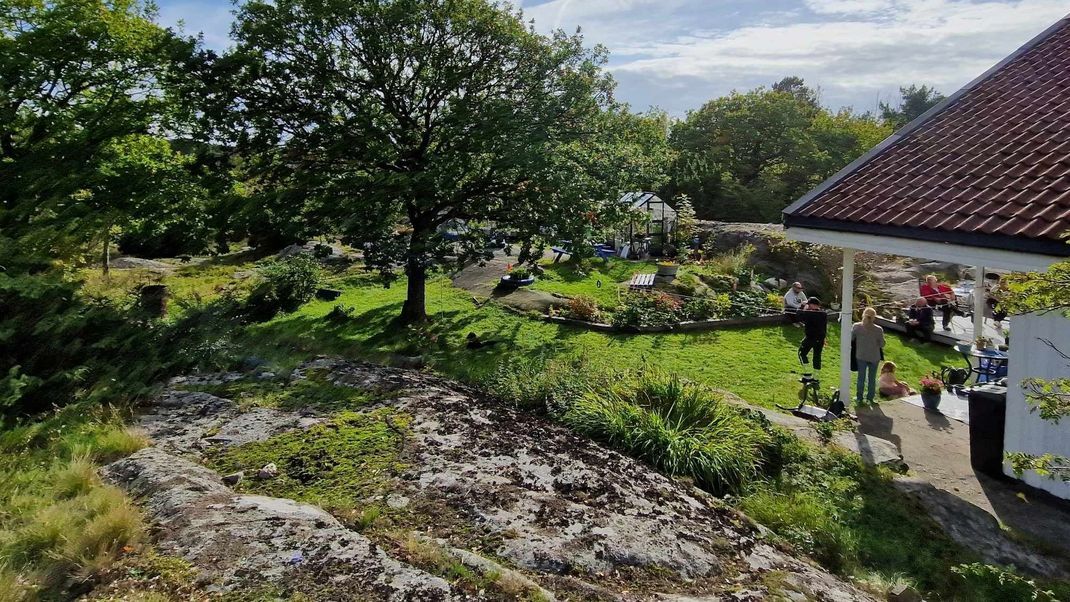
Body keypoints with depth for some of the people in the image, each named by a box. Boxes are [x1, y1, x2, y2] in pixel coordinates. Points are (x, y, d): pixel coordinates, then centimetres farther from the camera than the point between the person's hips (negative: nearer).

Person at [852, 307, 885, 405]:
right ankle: (870, 398, 25)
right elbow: (882, 344, -8)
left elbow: (851, 339, -3)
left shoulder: (856, 326, -15)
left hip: (861, 356, 1)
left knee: (861, 377, 15)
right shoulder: (879, 330, -18)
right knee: (872, 378, 16)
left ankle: (859, 398, 22)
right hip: (874, 357, -1)